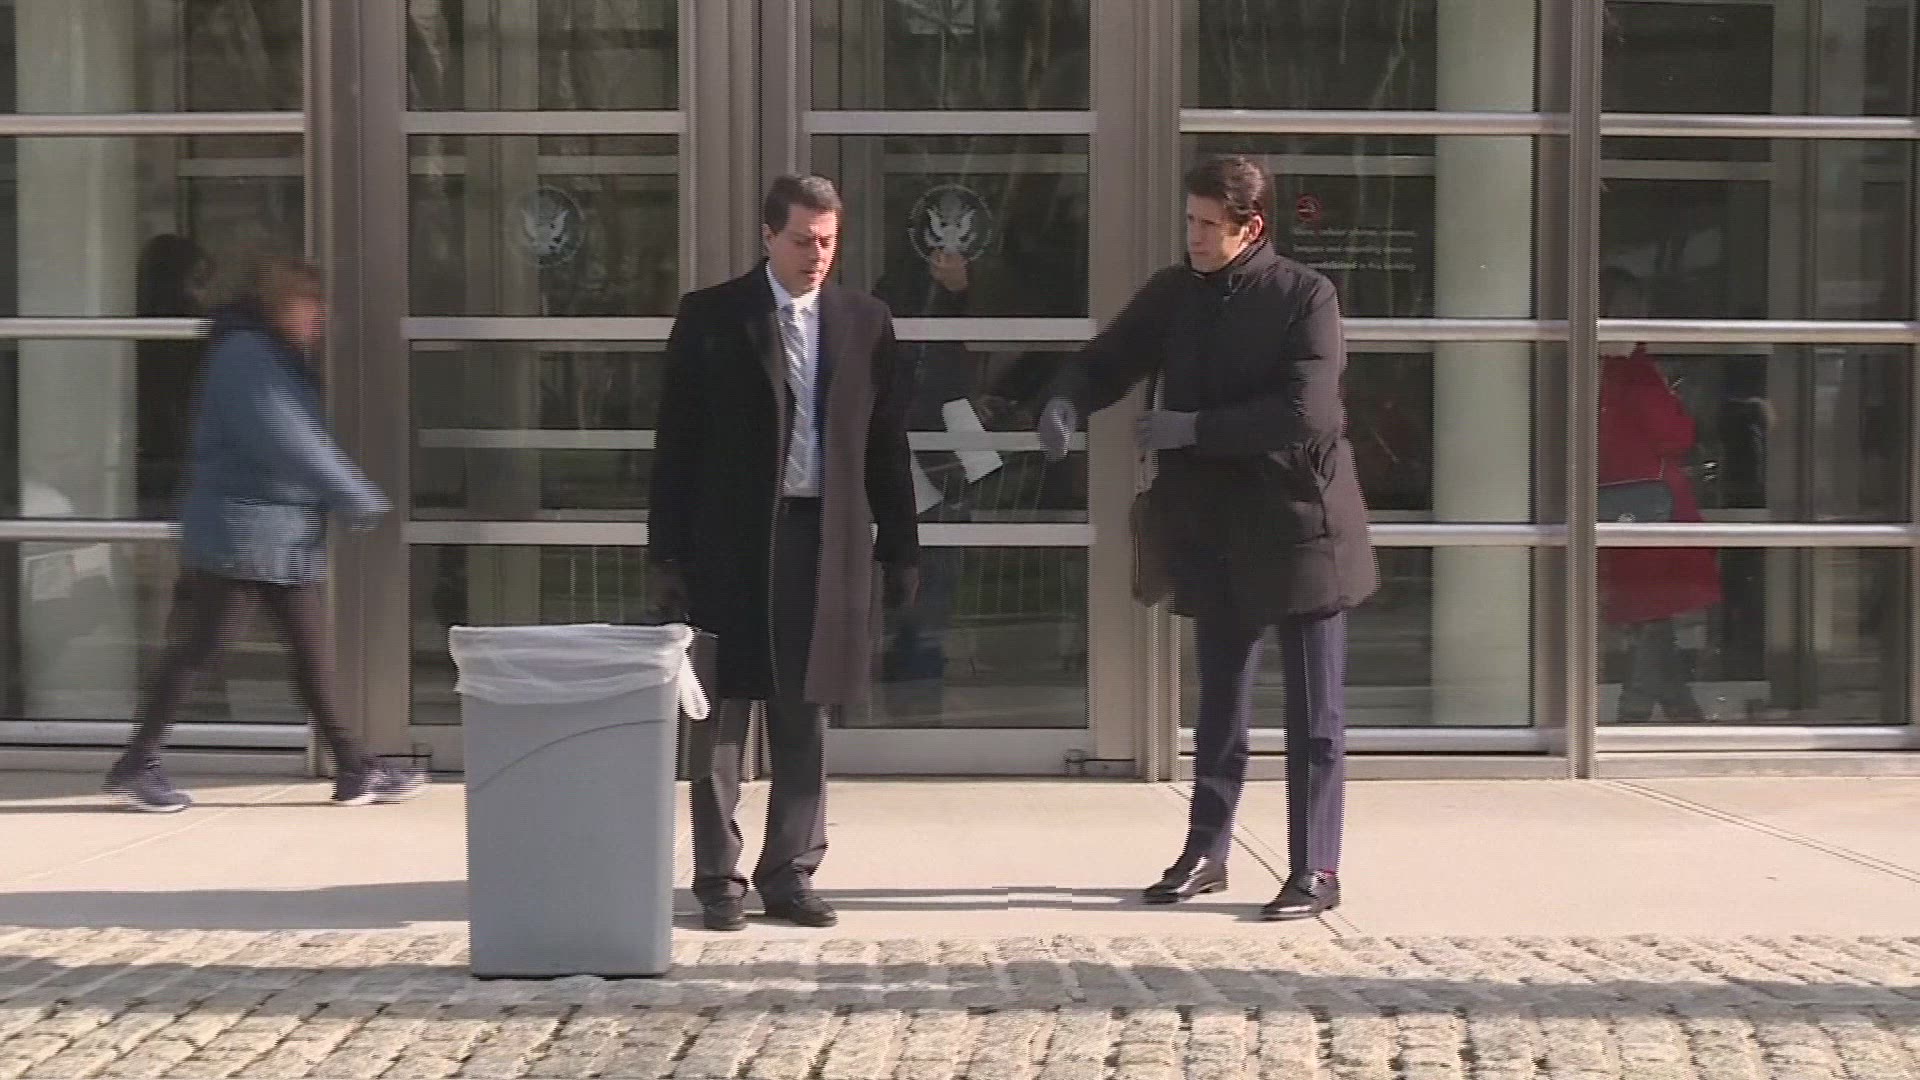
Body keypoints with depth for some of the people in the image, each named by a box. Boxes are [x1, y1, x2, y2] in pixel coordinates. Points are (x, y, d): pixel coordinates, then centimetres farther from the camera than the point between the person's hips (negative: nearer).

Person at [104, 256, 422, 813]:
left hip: (292, 537, 9)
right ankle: (137, 766, 8)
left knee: (314, 656, 8)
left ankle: (355, 768, 11)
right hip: (238, 532, -9)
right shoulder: (245, 357, -15)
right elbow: (288, 445, -22)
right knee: (195, 651, -2)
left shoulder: (286, 360, 16)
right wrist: (363, 501, -17)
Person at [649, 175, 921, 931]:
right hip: (732, 538, -2)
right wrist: (667, 552, -5)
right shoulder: (710, 317, 0)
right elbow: (677, 441, -1)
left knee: (806, 718, 7)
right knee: (723, 715, 3)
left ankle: (790, 874, 17)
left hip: (827, 539, 2)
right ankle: (718, 880, 11)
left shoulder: (864, 322, 7)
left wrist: (900, 549, 5)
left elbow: (886, 442, 9)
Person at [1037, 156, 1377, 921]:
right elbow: (1109, 360, 9)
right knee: (1219, 705, 16)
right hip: (1216, 533, 5)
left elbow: (1300, 412, -22)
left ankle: (1316, 871, 10)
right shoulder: (1173, 293, 4)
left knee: (1315, 713, 3)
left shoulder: (1304, 297, -12)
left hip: (1300, 526, -5)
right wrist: (1067, 402, -13)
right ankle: (1206, 853, 27)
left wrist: (1192, 428, -21)